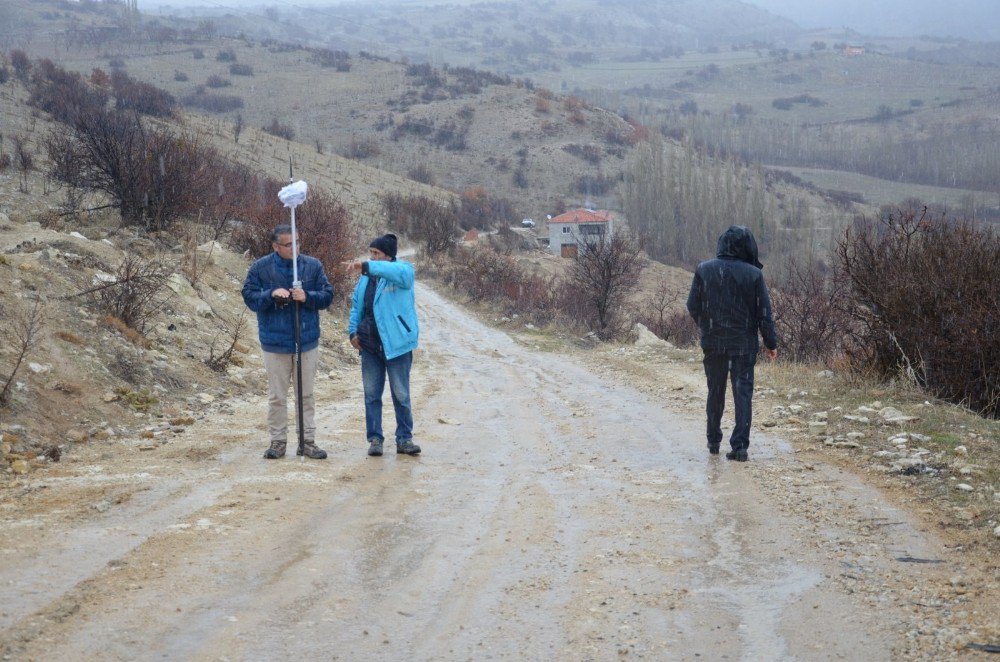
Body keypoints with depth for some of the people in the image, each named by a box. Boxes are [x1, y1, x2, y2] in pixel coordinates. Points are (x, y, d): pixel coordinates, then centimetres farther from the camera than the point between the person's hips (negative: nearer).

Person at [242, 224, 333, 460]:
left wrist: (307, 297, -17)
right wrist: (271, 294, -20)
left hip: (307, 341, 1)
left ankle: (307, 441, 15)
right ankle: (277, 441, 15)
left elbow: (327, 296, 2)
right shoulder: (260, 268, -2)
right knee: (277, 396, 6)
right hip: (275, 341, -1)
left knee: (306, 395, 8)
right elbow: (249, 297, -3)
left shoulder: (313, 266, 1)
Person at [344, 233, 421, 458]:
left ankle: (404, 439, 13)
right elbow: (356, 305, 19)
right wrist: (353, 330, 5)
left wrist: (366, 266, -42)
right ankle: (375, 438, 14)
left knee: (401, 395, 3)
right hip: (370, 345, 5)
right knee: (372, 394, 7)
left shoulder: (403, 270, -8)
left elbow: (398, 272, -32)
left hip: (396, 344, -5)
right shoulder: (366, 278, 11)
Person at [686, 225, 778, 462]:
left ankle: (714, 442, 25)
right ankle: (739, 447, -4)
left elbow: (693, 306, 1)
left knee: (715, 392, 16)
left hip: (713, 343, 2)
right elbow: (764, 313, -7)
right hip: (744, 345, -2)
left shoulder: (704, 270, -5)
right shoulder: (753, 274, -9)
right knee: (743, 394, 3)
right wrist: (771, 343, 3)